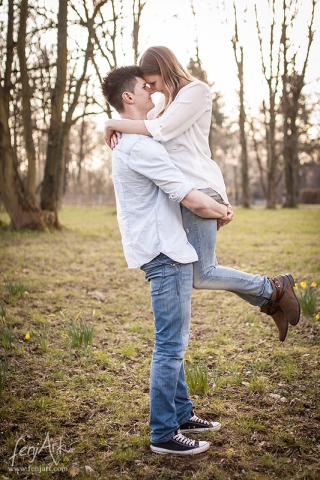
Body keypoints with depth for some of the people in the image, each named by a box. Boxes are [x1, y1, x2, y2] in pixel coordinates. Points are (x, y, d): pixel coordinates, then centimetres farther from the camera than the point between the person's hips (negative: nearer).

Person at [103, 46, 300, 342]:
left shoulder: (196, 90, -6)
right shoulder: (169, 99, 22)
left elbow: (162, 129, -17)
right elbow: (143, 123, 19)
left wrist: (114, 124, -9)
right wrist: (117, 128, -4)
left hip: (199, 189, -10)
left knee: (202, 276, -11)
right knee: (205, 270, 9)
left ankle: (275, 288, 6)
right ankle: (271, 304, 21)